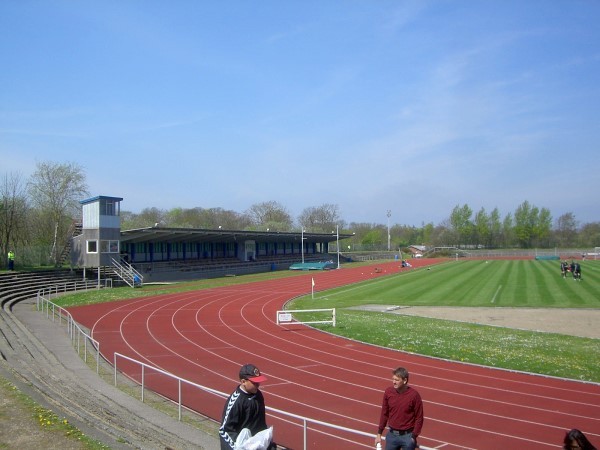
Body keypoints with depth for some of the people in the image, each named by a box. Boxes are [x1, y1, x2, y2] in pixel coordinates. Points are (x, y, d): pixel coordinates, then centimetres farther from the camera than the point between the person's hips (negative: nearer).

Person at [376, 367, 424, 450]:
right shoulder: (388, 392, -5)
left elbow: (419, 418, -8)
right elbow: (384, 414, 6)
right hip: (392, 435, 4)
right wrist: (379, 434, 7)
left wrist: (414, 436, -11)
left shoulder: (414, 395, -15)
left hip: (407, 436, -3)